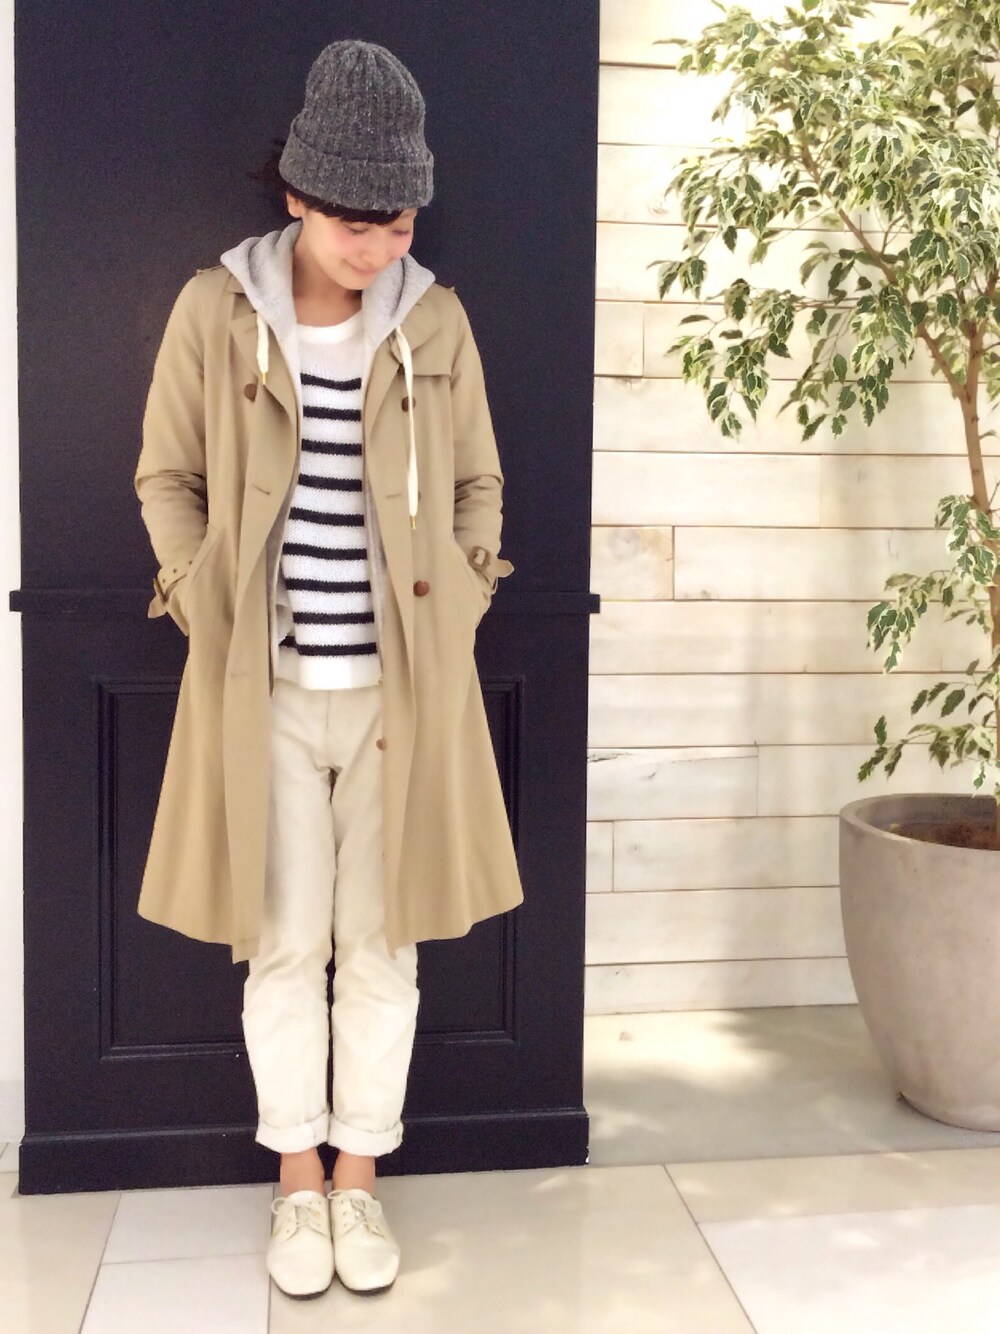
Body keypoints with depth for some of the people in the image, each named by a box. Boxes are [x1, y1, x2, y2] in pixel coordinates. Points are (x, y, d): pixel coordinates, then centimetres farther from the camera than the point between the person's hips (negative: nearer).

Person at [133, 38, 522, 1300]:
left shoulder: (436, 321, -1)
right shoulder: (214, 310, -5)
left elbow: (476, 488, 10)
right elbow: (167, 480, 4)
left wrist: (458, 617, 1)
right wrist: (211, 624, -4)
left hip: (404, 687, 1)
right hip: (266, 690, -1)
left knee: (382, 942, 9)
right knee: (285, 944, 8)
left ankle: (360, 1177, 27)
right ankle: (297, 1181, 27)